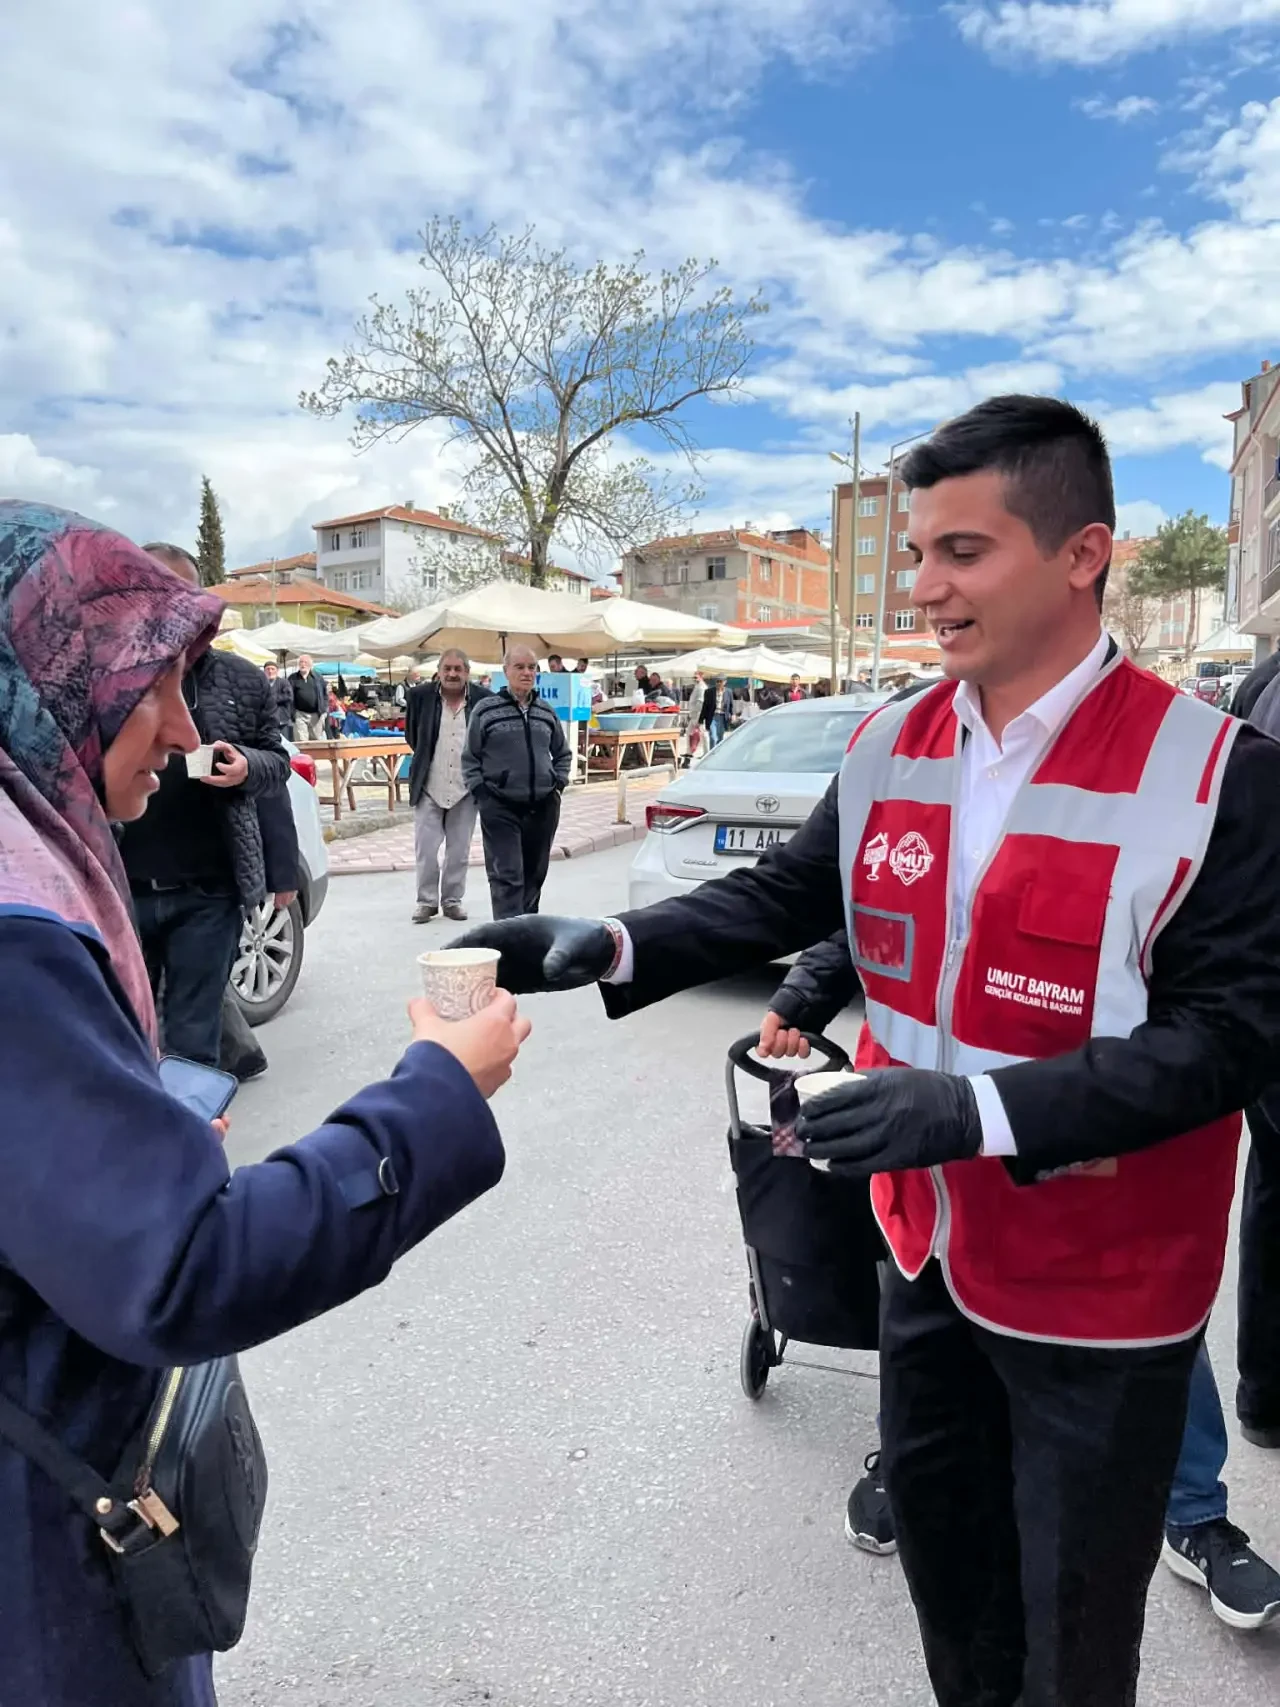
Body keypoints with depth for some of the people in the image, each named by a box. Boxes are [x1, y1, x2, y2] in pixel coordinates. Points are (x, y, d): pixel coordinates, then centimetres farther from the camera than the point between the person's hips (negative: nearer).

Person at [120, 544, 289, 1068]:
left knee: (193, 1042, 9)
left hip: (208, 891, 0)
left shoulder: (241, 679, 4)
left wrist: (246, 767, -11)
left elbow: (277, 762, 9)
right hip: (118, 888, 0)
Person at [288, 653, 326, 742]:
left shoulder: (317, 677, 9)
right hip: (300, 714, -1)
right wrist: (291, 712, -11)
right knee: (301, 742, -7)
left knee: (319, 741, 7)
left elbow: (325, 694, 12)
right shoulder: (293, 678, 5)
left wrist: (324, 709, 4)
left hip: (316, 714, 2)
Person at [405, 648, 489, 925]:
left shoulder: (483, 699, -8)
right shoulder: (421, 695, -5)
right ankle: (426, 900, 17)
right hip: (429, 786, 0)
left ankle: (452, 899, 23)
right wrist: (427, 758, 12)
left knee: (459, 850, 10)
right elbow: (411, 734, 11)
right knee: (425, 849, 3)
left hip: (465, 787, 0)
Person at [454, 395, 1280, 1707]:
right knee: (936, 1526, 27)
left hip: (1101, 1284, -5)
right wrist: (606, 947, -11)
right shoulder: (889, 750, -3)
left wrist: (980, 1108, -32)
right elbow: (785, 897, 3)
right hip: (925, 1242, 5)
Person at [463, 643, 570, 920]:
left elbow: (563, 754, 21)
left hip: (543, 806, 4)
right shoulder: (486, 709, -3)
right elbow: (470, 757, 2)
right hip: (500, 807, -4)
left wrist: (559, 783, 7)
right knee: (507, 876, -9)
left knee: (535, 874, 14)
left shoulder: (546, 712, 10)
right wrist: (479, 791, -7)